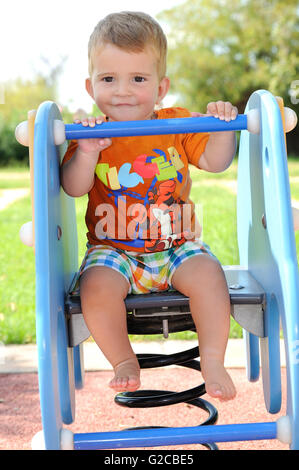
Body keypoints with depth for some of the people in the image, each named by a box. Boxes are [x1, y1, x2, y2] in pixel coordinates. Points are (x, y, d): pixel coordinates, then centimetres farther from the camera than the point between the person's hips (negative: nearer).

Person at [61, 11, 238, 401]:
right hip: (112, 248, 0)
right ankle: (124, 361, -6)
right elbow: (73, 188, -10)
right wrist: (86, 153, -28)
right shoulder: (92, 134, -1)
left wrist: (222, 129, -20)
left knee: (207, 274, -27)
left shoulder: (179, 124, 2)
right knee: (97, 286, -29)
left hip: (177, 245, 1)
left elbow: (215, 162, -2)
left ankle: (213, 361, -10)